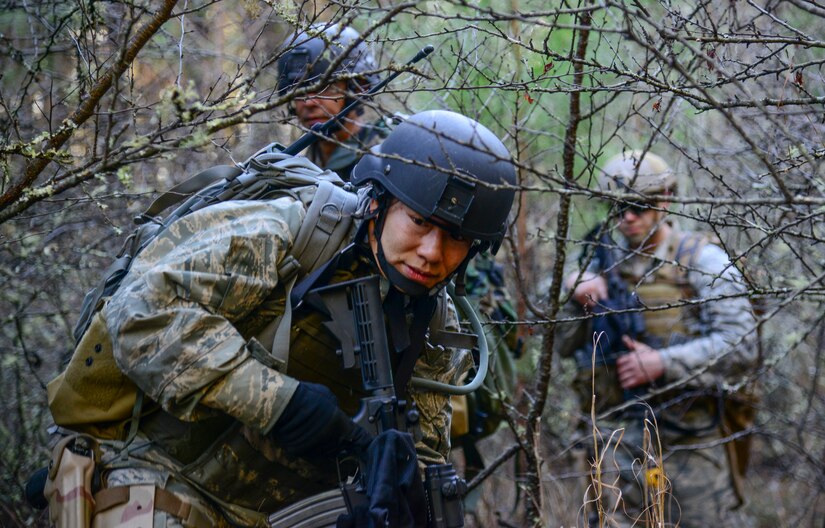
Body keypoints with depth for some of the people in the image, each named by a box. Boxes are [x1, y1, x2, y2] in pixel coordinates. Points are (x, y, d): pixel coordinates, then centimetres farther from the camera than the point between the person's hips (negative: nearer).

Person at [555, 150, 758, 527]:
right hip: (616, 434, 4)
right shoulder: (604, 262, 12)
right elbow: (564, 347, 10)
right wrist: (574, 295, -8)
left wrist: (664, 363, -19)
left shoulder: (701, 260, -2)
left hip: (690, 437, -3)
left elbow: (739, 347, -10)